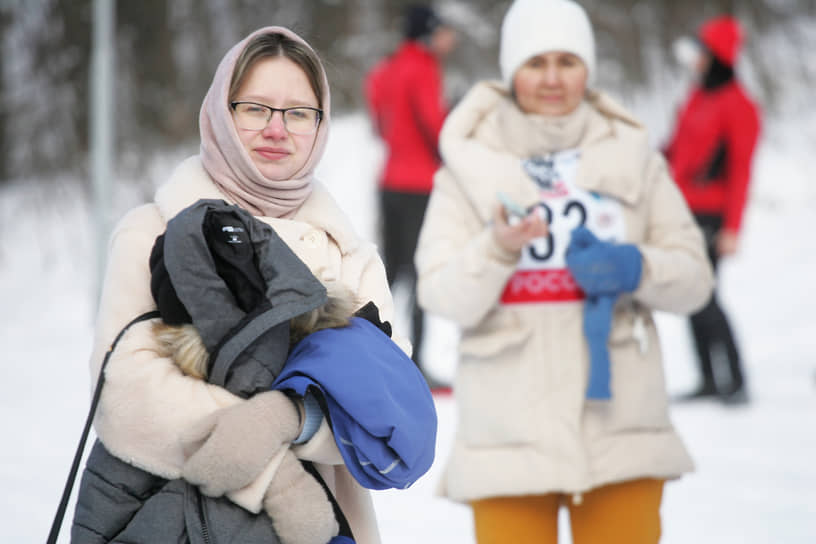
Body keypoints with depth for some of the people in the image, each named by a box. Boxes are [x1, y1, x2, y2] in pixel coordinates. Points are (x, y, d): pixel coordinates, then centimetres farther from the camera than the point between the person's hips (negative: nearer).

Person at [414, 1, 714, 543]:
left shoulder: (631, 155, 9)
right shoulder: (472, 163, 3)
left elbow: (694, 276, 7)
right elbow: (443, 294, -6)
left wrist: (635, 268, -13)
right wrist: (497, 247, -24)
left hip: (618, 416, 2)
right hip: (511, 430, -2)